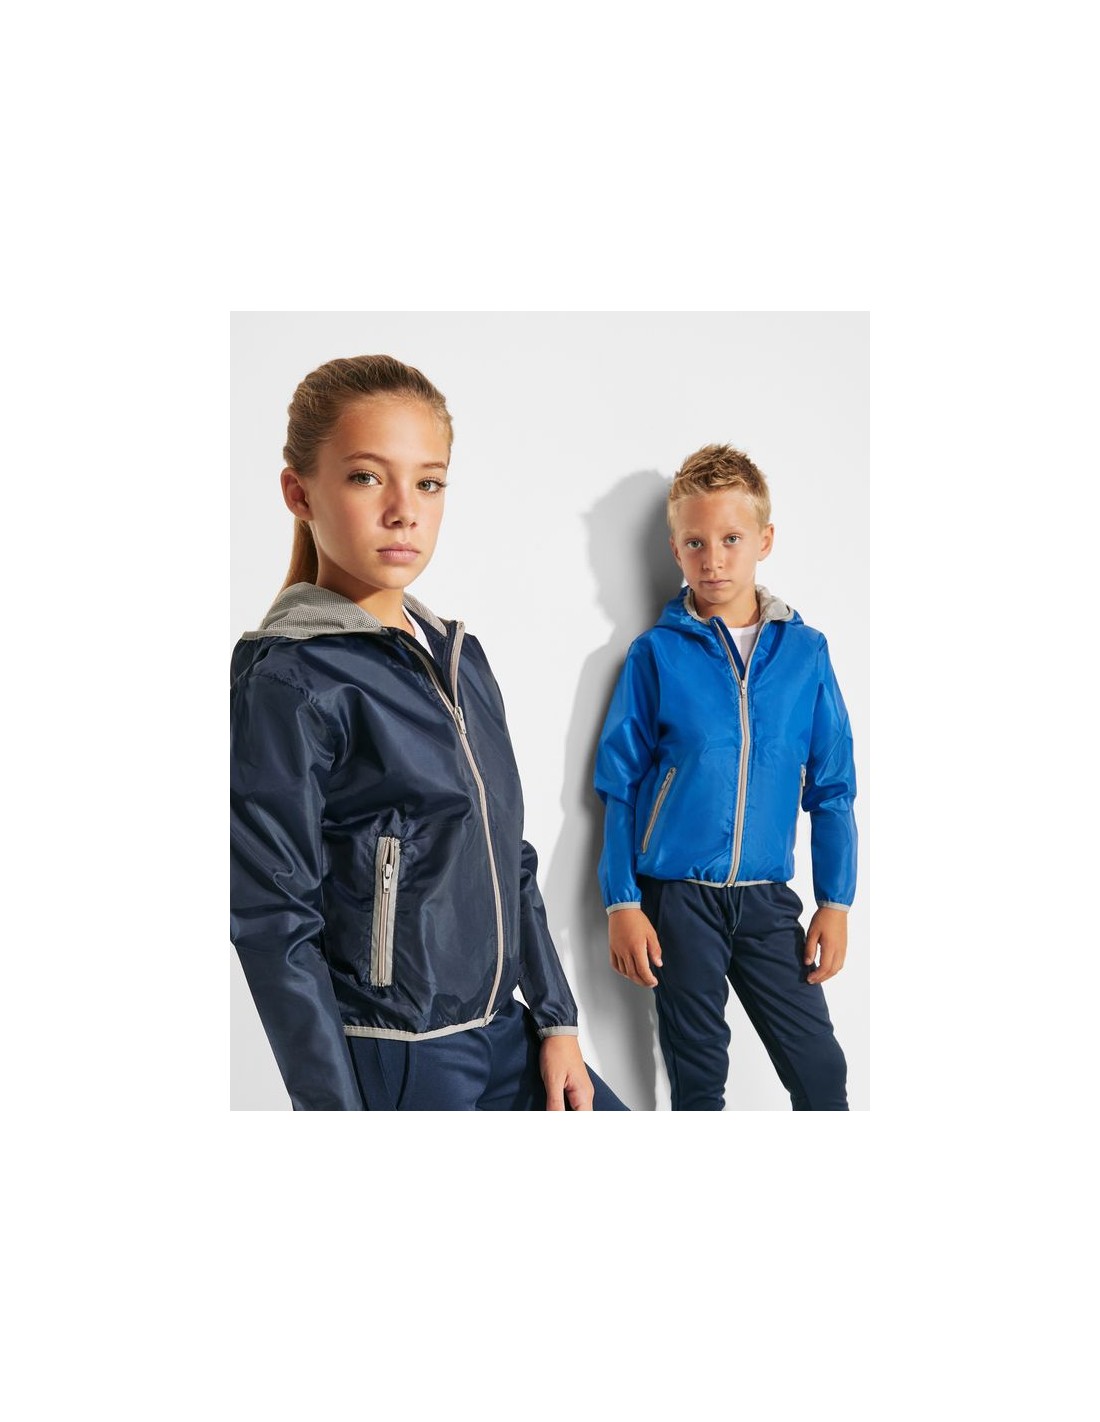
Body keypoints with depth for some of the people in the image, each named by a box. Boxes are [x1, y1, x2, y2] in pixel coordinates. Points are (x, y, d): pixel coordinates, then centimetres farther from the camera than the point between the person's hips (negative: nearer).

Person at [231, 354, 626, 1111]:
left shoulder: (460, 656, 6)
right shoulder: (287, 679, -14)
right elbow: (275, 927, -15)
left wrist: (556, 1020, 10)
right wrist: (335, 1102, -14)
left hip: (505, 1039, 7)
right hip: (389, 1060, -6)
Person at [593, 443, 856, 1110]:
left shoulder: (805, 651, 1)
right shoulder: (656, 654, -4)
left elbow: (832, 789, 5)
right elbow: (619, 789, -1)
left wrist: (836, 902, 2)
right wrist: (622, 903, -4)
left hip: (767, 902, 1)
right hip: (678, 899, -1)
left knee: (823, 1072, 3)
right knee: (699, 1080, 10)